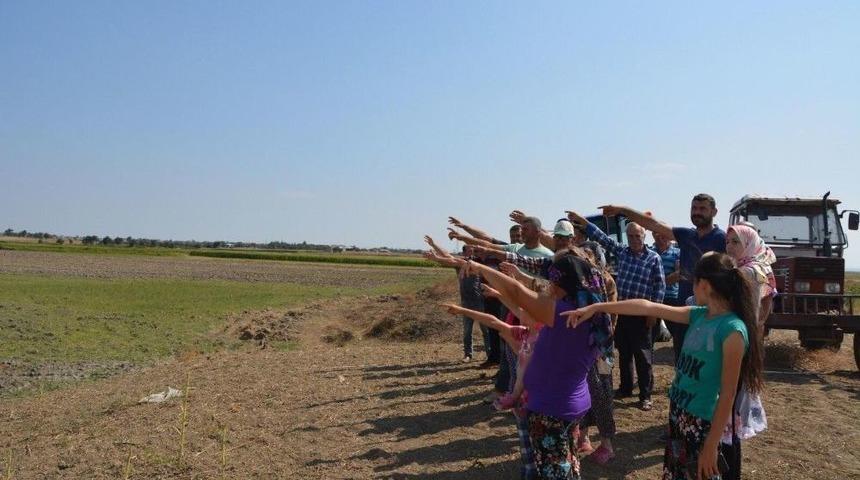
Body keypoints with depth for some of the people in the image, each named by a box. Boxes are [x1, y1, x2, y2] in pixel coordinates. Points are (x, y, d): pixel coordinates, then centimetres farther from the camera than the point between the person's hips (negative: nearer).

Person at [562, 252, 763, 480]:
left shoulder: (732, 330, -20)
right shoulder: (700, 315, 2)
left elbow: (728, 394, -19)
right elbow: (648, 307, 4)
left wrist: (712, 445, -18)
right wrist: (596, 307, 3)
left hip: (704, 425, -8)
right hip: (678, 416, 8)